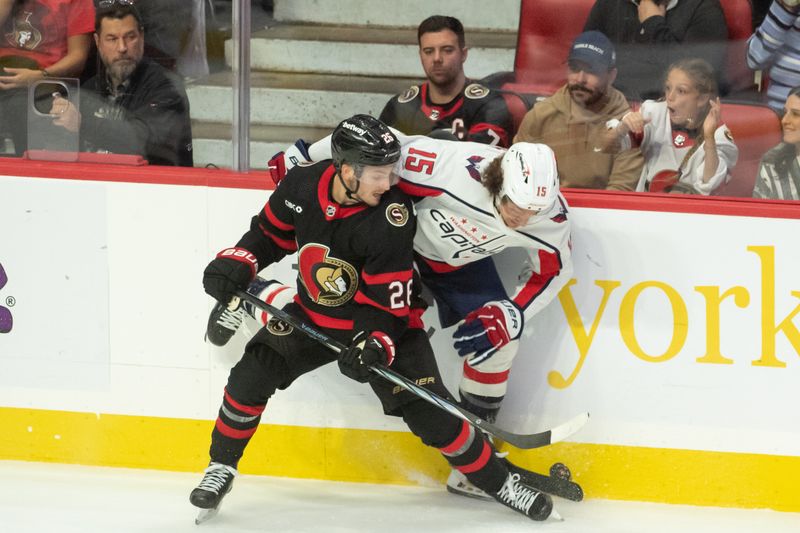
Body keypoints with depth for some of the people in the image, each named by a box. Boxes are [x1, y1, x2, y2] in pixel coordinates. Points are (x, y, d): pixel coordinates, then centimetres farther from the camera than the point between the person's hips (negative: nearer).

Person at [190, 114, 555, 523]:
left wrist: (374, 344, -39)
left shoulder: (390, 220, -28)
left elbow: (386, 301, -24)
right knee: (251, 376, -9)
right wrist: (236, 263, -9)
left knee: (428, 412, -13)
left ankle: (497, 481, 3)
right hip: (313, 315, 4)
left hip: (382, 325, -4)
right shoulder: (301, 186, -16)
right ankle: (221, 468, 13)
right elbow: (270, 232, 5)